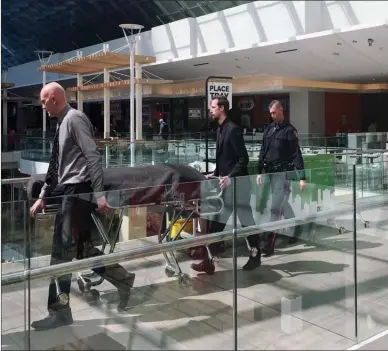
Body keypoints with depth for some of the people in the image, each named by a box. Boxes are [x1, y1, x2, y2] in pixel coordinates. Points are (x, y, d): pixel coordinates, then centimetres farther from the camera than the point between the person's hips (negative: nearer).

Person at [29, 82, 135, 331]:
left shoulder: (75, 119, -9)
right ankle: (123, 280, 25)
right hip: (67, 191, 10)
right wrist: (43, 196, 24)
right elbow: (56, 166, 24)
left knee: (61, 252, -6)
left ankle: (60, 311, 3)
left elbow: (93, 157, -18)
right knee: (82, 249, 12)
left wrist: (99, 194, -23)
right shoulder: (62, 124, 20)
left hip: (77, 191, -10)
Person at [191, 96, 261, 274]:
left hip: (237, 183, -9)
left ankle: (255, 255, 21)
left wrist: (230, 177, -24)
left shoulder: (233, 129, -15)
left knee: (246, 219, 5)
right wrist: (215, 174, 12)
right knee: (217, 221, 8)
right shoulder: (220, 129, 12)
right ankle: (209, 260, 12)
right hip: (225, 183, 9)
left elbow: (244, 158, -18)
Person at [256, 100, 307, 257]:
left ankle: (269, 244, -9)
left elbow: (296, 154, -10)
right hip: (270, 172, 7)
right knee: (282, 203, 17)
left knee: (276, 207, -10)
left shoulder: (289, 130, -7)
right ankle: (296, 228, 36)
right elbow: (263, 151, 15)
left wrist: (302, 177, -14)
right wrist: (259, 172, 9)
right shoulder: (268, 129, 12)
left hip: (283, 173, -7)